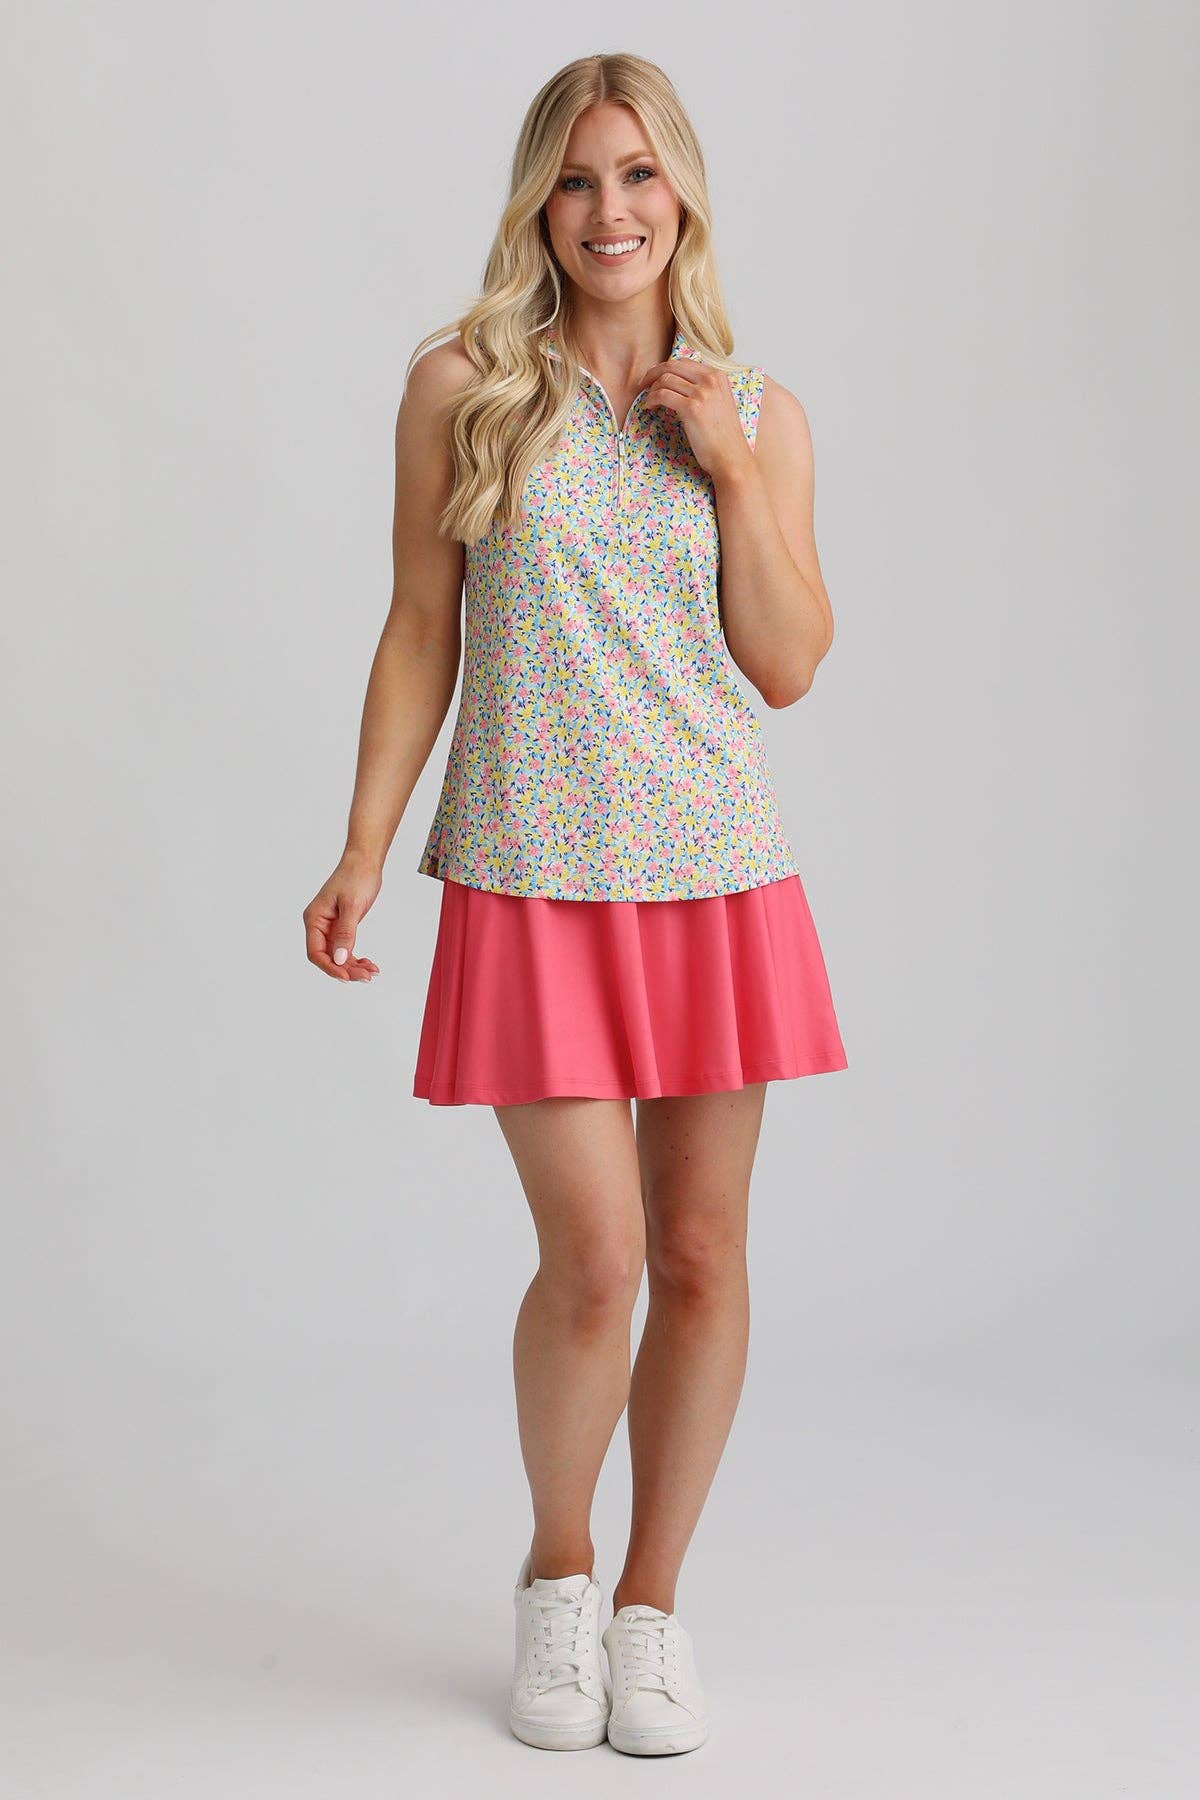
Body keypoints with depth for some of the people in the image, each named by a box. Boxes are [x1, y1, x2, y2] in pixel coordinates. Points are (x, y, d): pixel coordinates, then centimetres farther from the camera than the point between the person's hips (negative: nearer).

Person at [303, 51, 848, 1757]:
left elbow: (791, 668, 3)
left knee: (703, 1253, 5)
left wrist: (732, 467, -8)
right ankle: (556, 1577, 22)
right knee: (593, 1259, -7)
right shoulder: (462, 386, 2)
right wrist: (364, 849, -3)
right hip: (533, 878, -2)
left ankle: (651, 1607, 24)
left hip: (716, 872, 3)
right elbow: (421, 632, 3)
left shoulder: (758, 410, 7)